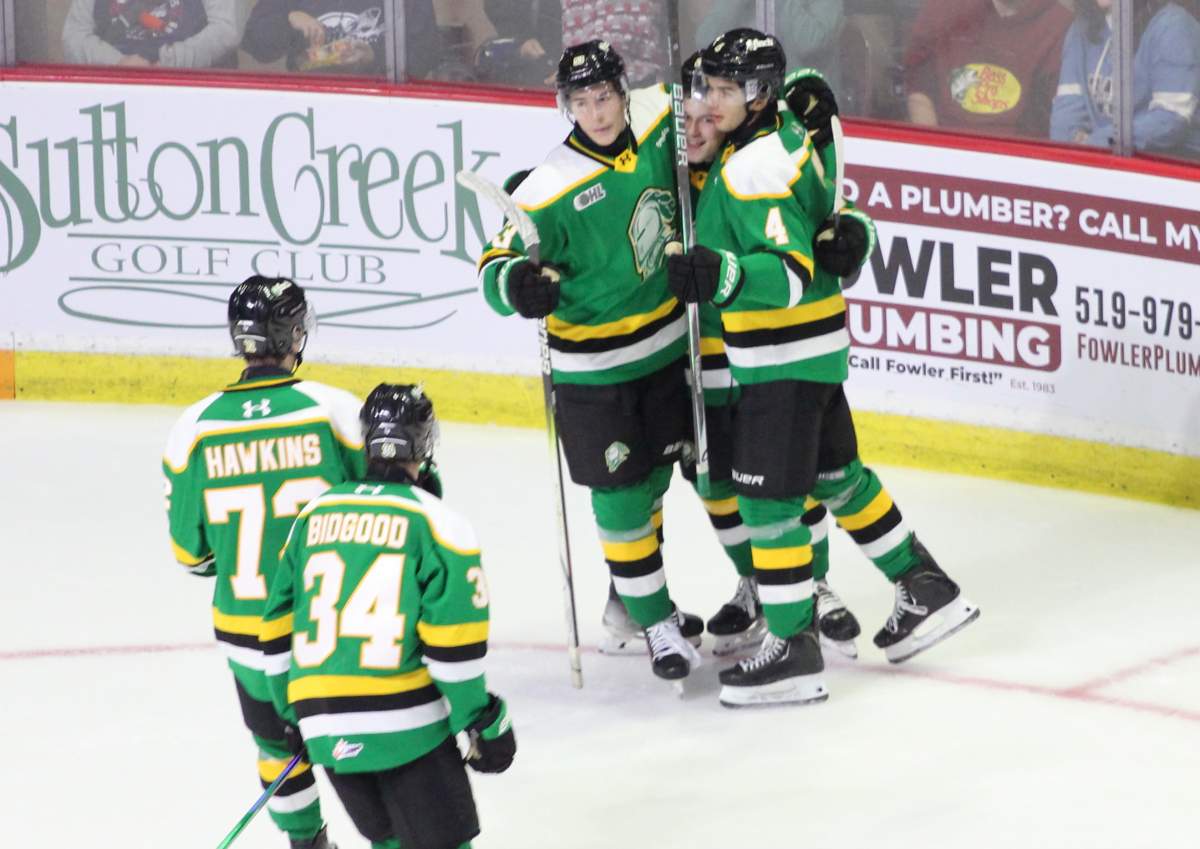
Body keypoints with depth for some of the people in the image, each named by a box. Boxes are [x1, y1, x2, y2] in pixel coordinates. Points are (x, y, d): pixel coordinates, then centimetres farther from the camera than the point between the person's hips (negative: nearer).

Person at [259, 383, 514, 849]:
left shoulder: (314, 515, 11)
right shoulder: (434, 521, -5)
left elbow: (279, 629, 15)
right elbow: (453, 643, -10)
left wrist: (295, 716, 27)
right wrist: (484, 723, 0)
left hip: (326, 729, 6)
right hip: (407, 723, -6)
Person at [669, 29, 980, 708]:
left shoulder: (754, 169, -23)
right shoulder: (792, 134, 6)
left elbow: (792, 274, -30)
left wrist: (722, 274, -43)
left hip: (784, 358, -10)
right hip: (814, 346, 10)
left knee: (768, 495, -6)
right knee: (835, 476, 22)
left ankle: (794, 650, -2)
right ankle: (927, 589, 32)